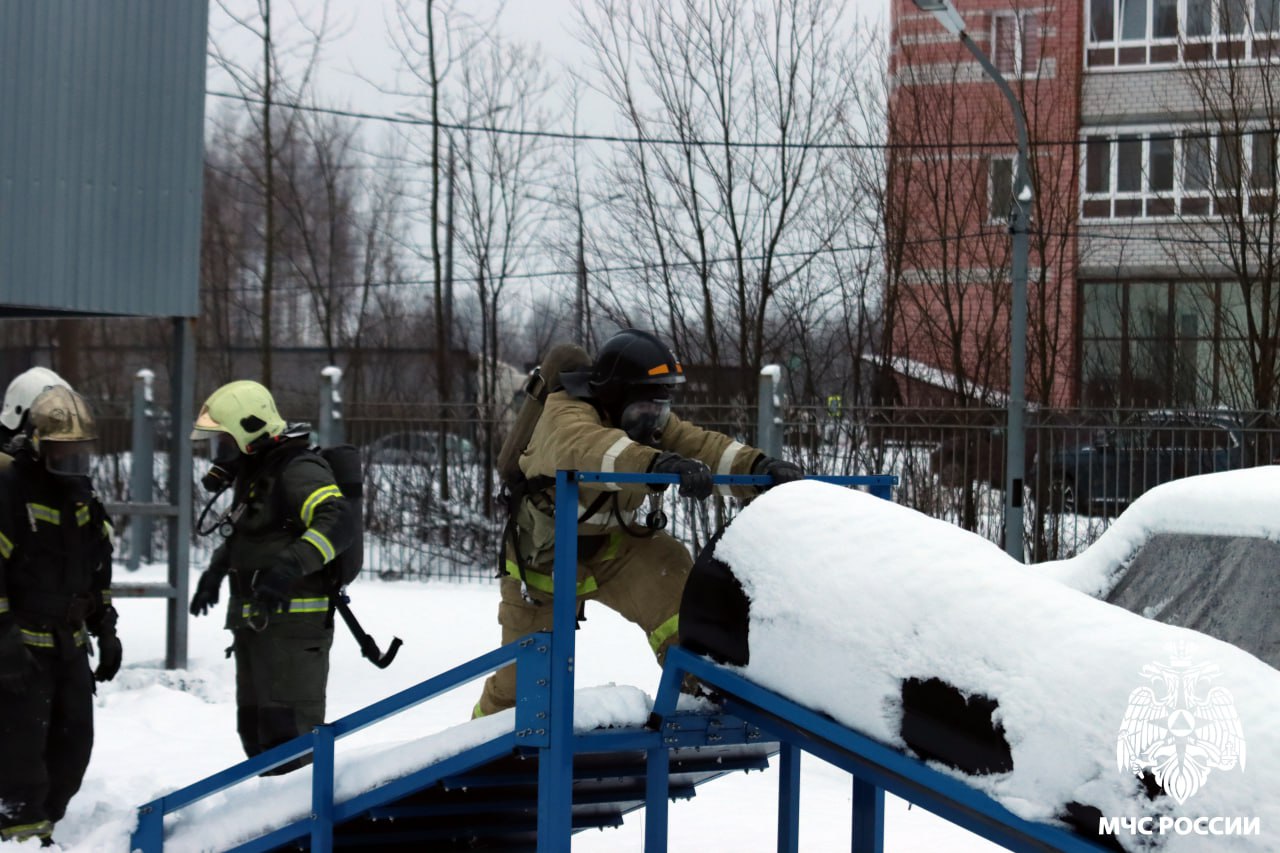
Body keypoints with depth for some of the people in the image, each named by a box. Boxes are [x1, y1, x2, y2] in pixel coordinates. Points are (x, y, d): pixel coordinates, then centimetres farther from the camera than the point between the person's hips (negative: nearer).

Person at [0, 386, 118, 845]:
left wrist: (105, 629, 18)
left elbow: (98, 570, 22)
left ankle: (42, 825, 21)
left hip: (70, 644, 8)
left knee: (74, 743, 9)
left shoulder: (82, 496, 12)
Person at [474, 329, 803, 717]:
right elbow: (584, 448, -52)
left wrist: (757, 465, -44)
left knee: (667, 567, -27)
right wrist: (659, 464, -70)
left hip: (612, 546, 4)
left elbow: (700, 444, -24)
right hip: (545, 557, -4)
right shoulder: (565, 415, -29)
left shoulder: (651, 423, -8)